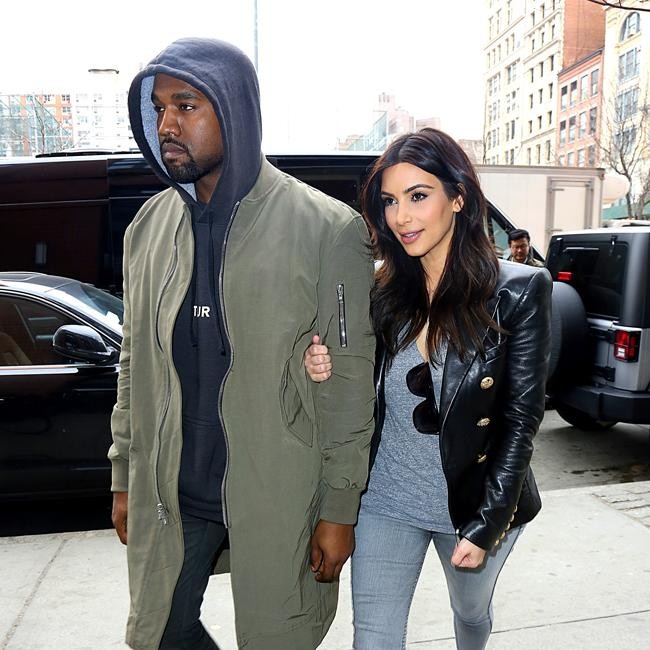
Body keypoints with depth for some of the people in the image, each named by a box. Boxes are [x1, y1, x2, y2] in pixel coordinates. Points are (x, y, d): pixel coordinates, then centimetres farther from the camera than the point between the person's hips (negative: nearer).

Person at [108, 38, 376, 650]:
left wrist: (340, 508, -8)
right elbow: (134, 365, 8)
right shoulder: (148, 225, 2)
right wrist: (124, 479, 11)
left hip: (278, 500, -4)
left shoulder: (327, 229, -13)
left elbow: (348, 380, -11)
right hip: (167, 496, 5)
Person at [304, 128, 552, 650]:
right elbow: (372, 393, 5)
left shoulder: (519, 290, -14)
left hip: (475, 501, -1)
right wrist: (334, 374, -17)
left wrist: (486, 525, -13)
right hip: (386, 501, 2)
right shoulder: (385, 291, -4)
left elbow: (522, 417, -12)